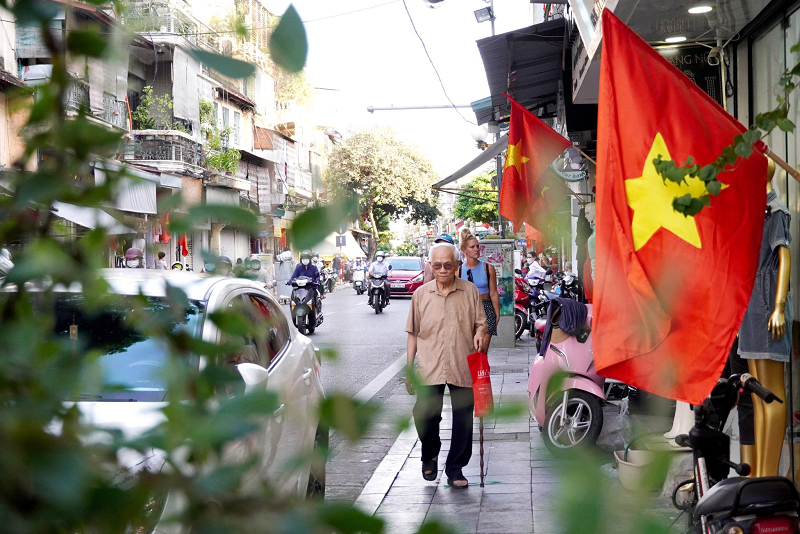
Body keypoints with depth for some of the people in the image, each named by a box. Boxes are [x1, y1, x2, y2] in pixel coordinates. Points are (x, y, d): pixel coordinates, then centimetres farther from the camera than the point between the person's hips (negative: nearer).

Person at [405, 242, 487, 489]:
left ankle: (455, 468, 19)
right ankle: (430, 455, 24)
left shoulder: (470, 291, 5)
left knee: (463, 420, 3)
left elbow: (481, 322, 11)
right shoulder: (421, 294, 6)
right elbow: (413, 333, 11)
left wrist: (480, 333, -13)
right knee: (424, 415, -6)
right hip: (429, 367, 0)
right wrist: (409, 367, 8)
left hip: (463, 367, 0)